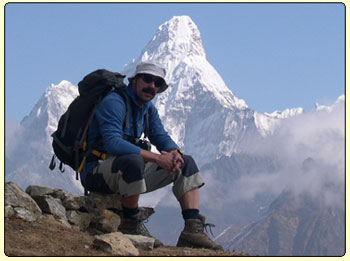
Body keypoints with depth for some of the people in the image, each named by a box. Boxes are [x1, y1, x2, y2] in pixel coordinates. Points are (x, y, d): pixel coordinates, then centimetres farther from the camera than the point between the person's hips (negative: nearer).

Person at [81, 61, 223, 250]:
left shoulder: (148, 109, 13)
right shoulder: (114, 102, -16)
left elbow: (162, 137, 11)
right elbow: (113, 143, -29)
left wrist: (174, 153, -16)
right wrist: (158, 158, -31)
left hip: (129, 172, 9)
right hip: (98, 174, -9)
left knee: (186, 163, 3)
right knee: (134, 160, -40)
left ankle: (193, 229, -10)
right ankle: (130, 225, -21)